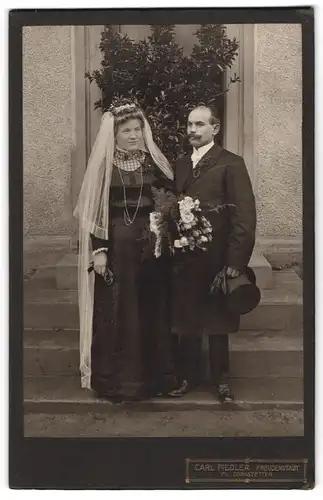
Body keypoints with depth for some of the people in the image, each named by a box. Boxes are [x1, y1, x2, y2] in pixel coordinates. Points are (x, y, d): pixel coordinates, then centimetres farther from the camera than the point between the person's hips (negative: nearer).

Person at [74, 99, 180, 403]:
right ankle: (117, 379, 15)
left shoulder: (153, 161, 6)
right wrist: (99, 250, -9)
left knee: (153, 310, 8)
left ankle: (155, 374, 21)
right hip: (116, 246, -3)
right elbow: (94, 210, -3)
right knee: (117, 312, 3)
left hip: (151, 245, 3)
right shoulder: (103, 165, -2)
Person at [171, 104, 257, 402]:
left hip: (216, 260, -4)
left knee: (217, 322, 8)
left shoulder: (231, 164, -7)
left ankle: (221, 379, 24)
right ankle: (189, 374, 28)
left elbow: (244, 216, -12)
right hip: (185, 258, 5)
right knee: (187, 321, 12)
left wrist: (236, 261, -17)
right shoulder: (181, 165, 11)